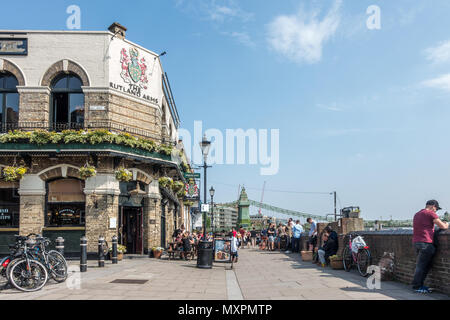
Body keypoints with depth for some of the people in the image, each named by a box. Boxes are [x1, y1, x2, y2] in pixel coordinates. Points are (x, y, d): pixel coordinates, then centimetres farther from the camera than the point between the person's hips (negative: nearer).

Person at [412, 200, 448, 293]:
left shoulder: (417, 214, 21)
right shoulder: (431, 213, -4)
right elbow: (443, 226, -4)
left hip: (416, 242, 8)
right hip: (425, 242, -8)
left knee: (421, 265, 13)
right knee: (422, 266, -5)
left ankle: (419, 285, 13)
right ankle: (417, 287, -3)